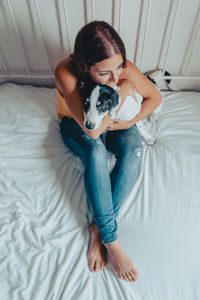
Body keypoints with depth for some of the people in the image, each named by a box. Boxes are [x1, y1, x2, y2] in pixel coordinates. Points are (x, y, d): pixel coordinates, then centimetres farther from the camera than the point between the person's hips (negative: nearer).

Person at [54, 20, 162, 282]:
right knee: (96, 151, -36)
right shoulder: (66, 73, -32)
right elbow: (92, 130, -39)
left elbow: (155, 97, -7)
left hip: (115, 121, 3)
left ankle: (98, 227, -23)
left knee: (133, 146, -30)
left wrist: (129, 122, -19)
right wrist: (122, 92, -32)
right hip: (76, 125, -2)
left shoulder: (125, 69, -23)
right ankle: (110, 238, -24)